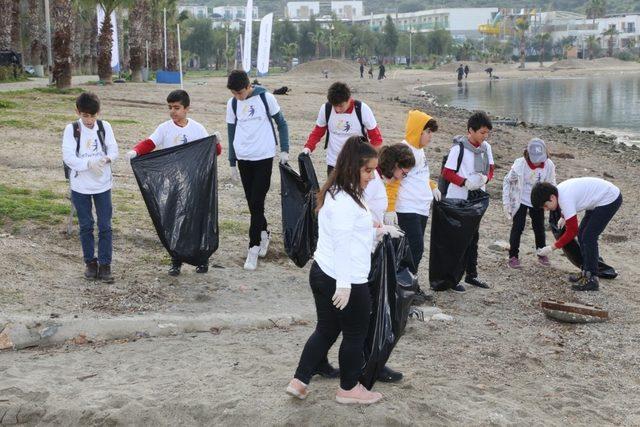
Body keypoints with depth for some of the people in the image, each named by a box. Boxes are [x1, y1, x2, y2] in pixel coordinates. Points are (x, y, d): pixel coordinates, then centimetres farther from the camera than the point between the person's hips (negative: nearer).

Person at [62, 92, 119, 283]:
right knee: (85, 225, 10)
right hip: (80, 186, -1)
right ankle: (90, 262, 23)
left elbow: (114, 150, -4)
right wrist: (89, 163, -28)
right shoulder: (71, 129, -7)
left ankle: (105, 264, 8)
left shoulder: (105, 127, -3)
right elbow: (68, 157, -14)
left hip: (103, 184, 1)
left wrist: (106, 158, -26)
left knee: (105, 226, 1)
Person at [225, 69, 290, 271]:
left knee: (257, 203, -7)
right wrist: (232, 163, 11)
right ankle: (264, 232, 32)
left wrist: (284, 149, -3)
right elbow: (231, 133, 10)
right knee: (252, 203, 9)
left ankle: (254, 247, -2)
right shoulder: (232, 103, 2)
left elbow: (281, 123, 2)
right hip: (243, 159, 4)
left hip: (264, 157, -4)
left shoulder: (265, 97, -8)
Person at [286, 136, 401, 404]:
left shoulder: (335, 194, 12)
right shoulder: (344, 201, -20)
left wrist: (378, 232, 16)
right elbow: (343, 244, -24)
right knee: (355, 334, 9)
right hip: (346, 281, -9)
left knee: (326, 330, 19)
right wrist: (344, 285, -25)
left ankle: (299, 382, 20)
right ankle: (348, 389, 25)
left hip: (322, 273, 9)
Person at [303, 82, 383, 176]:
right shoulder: (325, 109, -8)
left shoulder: (362, 109, -14)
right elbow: (317, 132, 7)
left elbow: (376, 137, -6)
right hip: (333, 163, 2)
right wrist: (308, 147, -11)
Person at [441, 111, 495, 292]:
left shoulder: (486, 147, 2)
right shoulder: (459, 148, -16)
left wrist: (485, 178, -10)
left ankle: (471, 274, 26)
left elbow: (490, 168, 12)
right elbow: (447, 173, -15)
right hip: (457, 199, -6)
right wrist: (465, 182, -26)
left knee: (473, 237, 14)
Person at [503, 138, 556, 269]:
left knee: (539, 227, 11)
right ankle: (513, 256, 6)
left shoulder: (549, 165, -18)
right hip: (521, 201, -3)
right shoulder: (519, 164, -24)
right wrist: (506, 202, -10)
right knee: (518, 227, -4)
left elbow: (551, 184, 0)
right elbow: (507, 181, -10)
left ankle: (542, 254, 28)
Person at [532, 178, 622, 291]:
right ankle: (586, 272, 20)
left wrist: (552, 248, -20)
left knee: (588, 238, -12)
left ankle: (592, 279, -7)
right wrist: (563, 217, 7)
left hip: (610, 199, -10)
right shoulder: (558, 191, -4)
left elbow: (572, 231, -24)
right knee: (582, 234, 11)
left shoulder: (565, 199, -30)